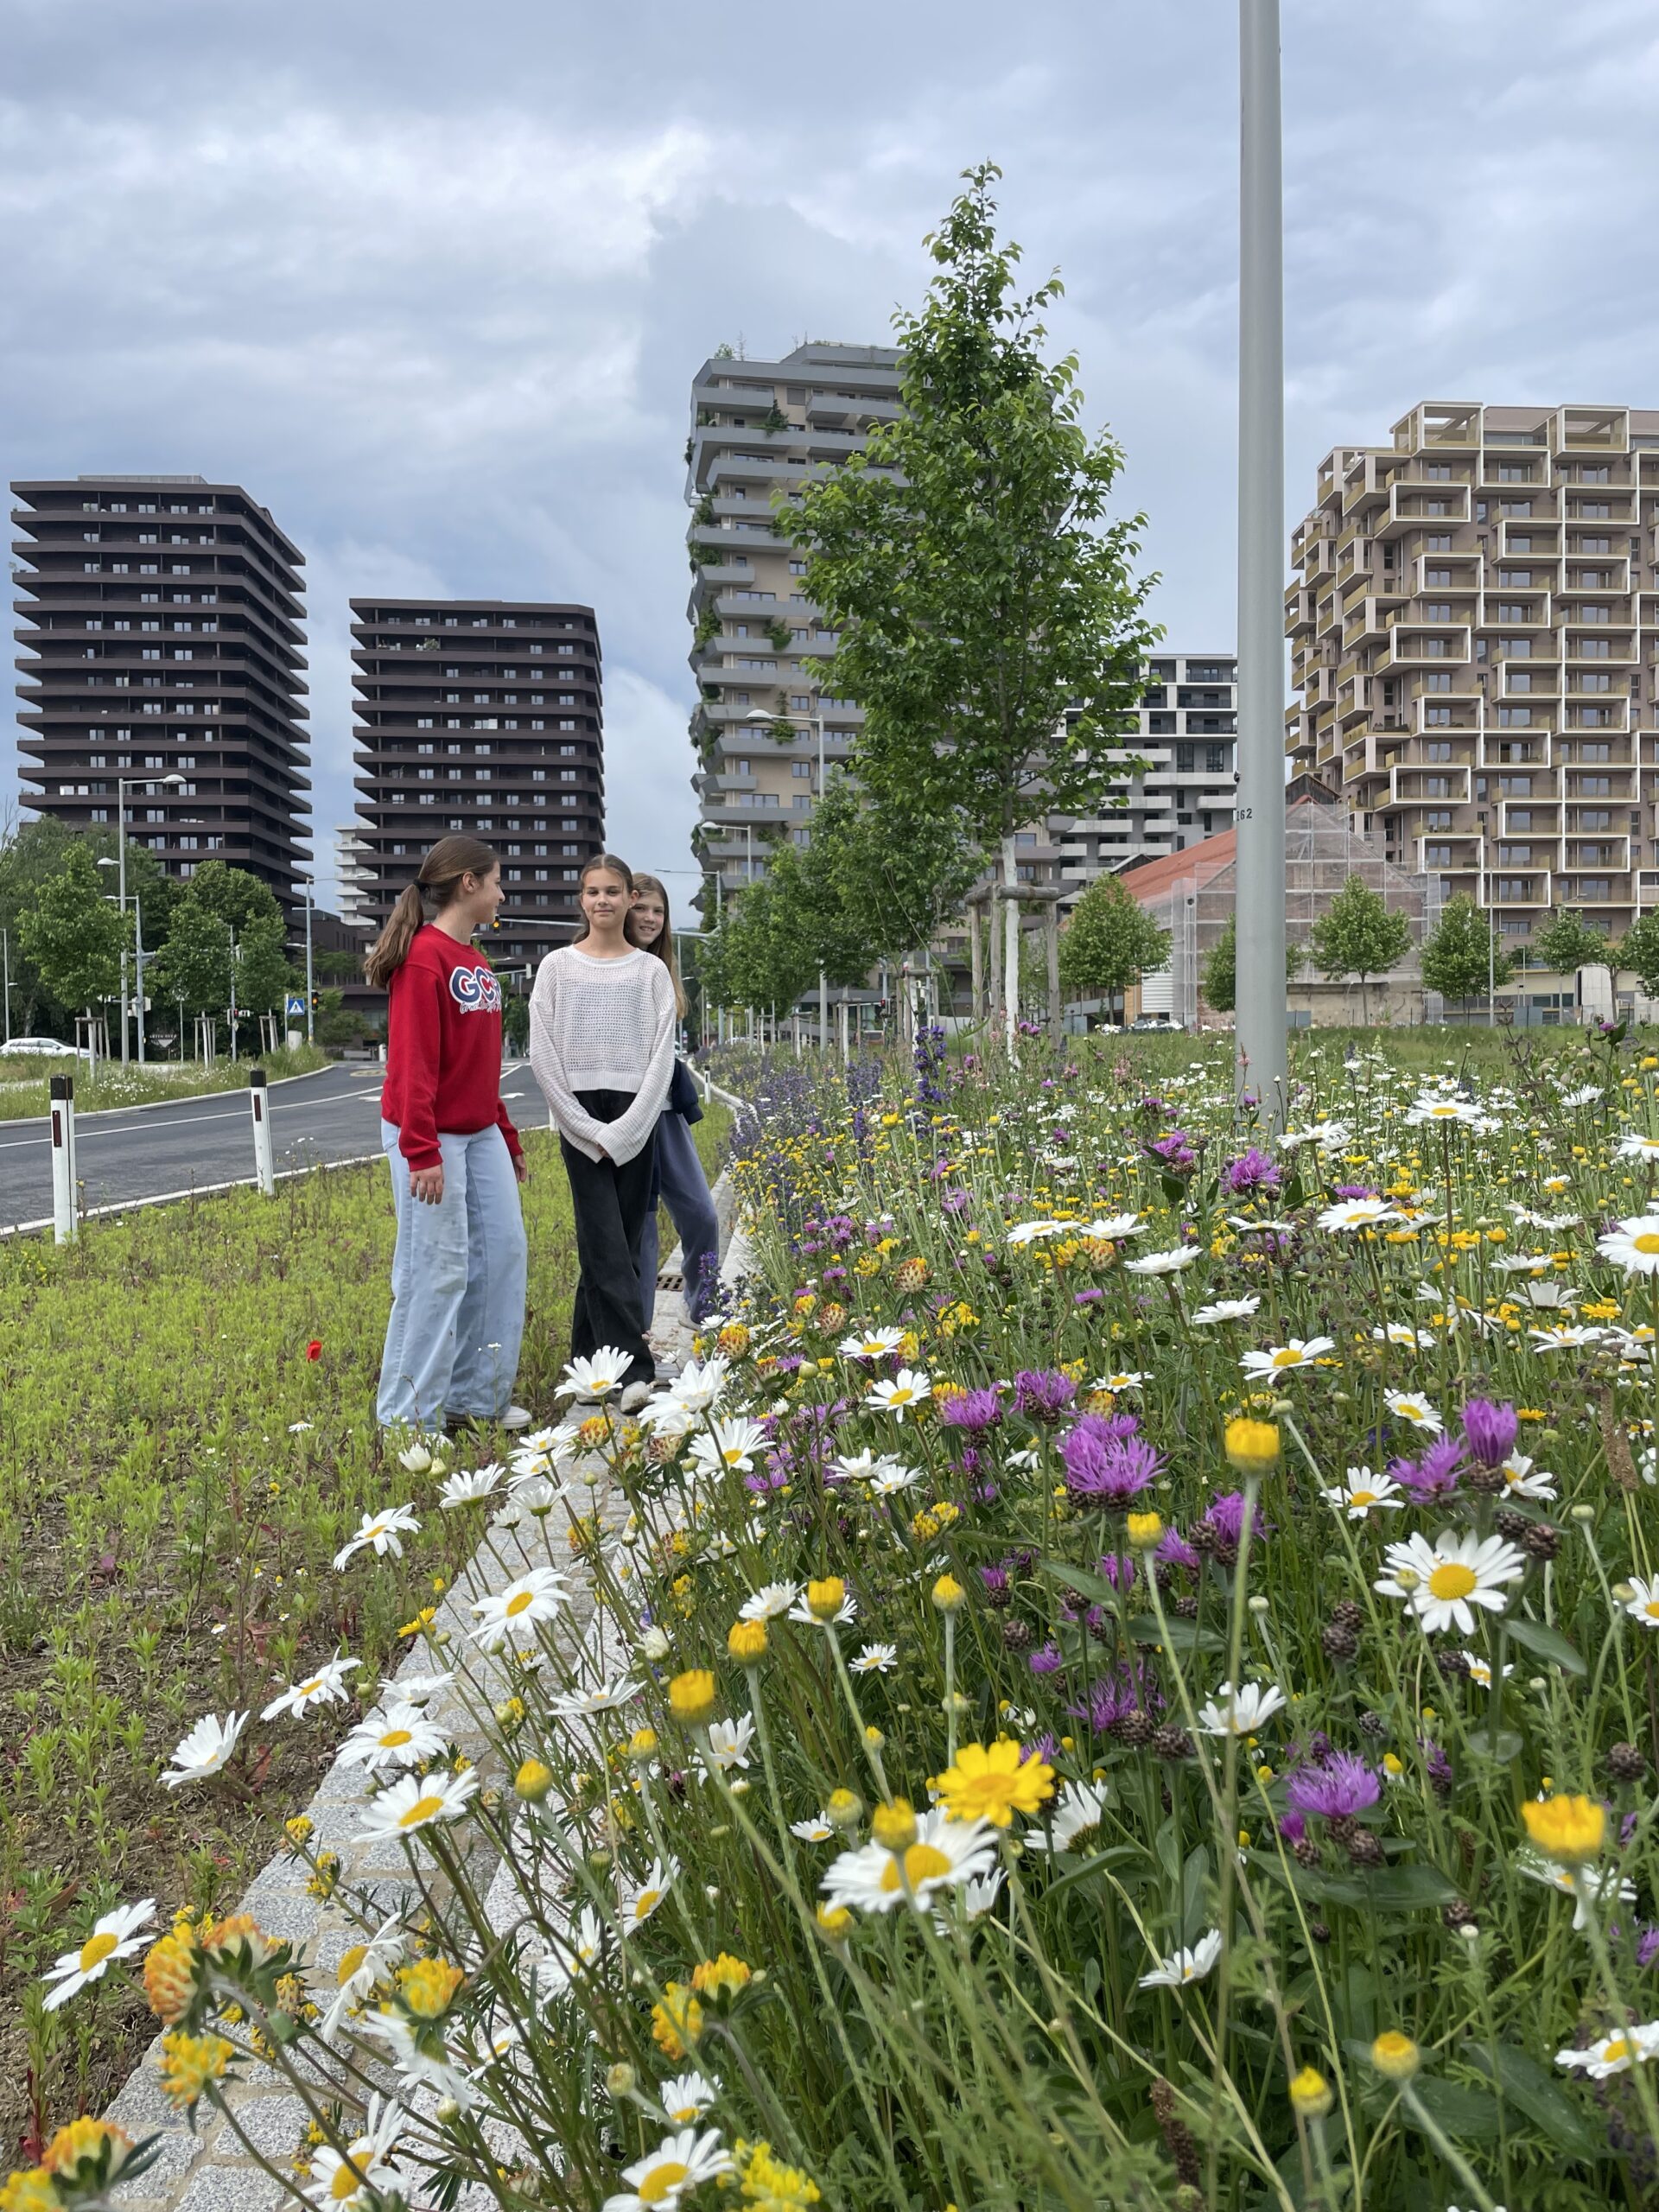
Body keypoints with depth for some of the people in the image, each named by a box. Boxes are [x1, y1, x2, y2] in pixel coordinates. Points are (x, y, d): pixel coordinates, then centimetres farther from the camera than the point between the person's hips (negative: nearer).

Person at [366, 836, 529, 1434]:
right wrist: (421, 1151, -23)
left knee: (503, 1252, 8)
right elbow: (413, 1063, -19)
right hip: (432, 1137, -9)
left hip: (481, 1134, 9)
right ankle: (409, 1419, 6)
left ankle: (479, 1396, 20)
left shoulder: (475, 961, 13)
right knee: (439, 1271, -6)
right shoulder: (425, 957, -14)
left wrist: (509, 1138, 19)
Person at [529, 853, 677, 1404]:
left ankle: (590, 1360, 17)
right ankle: (635, 1368, -13)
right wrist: (587, 1128, -8)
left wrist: (626, 1129, -10)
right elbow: (543, 1055, 0)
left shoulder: (651, 971, 6)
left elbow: (662, 1056, 0)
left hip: (635, 1120, 2)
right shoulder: (557, 967, 4)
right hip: (579, 1119, -1)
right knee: (606, 1245, -10)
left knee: (621, 1244, 4)